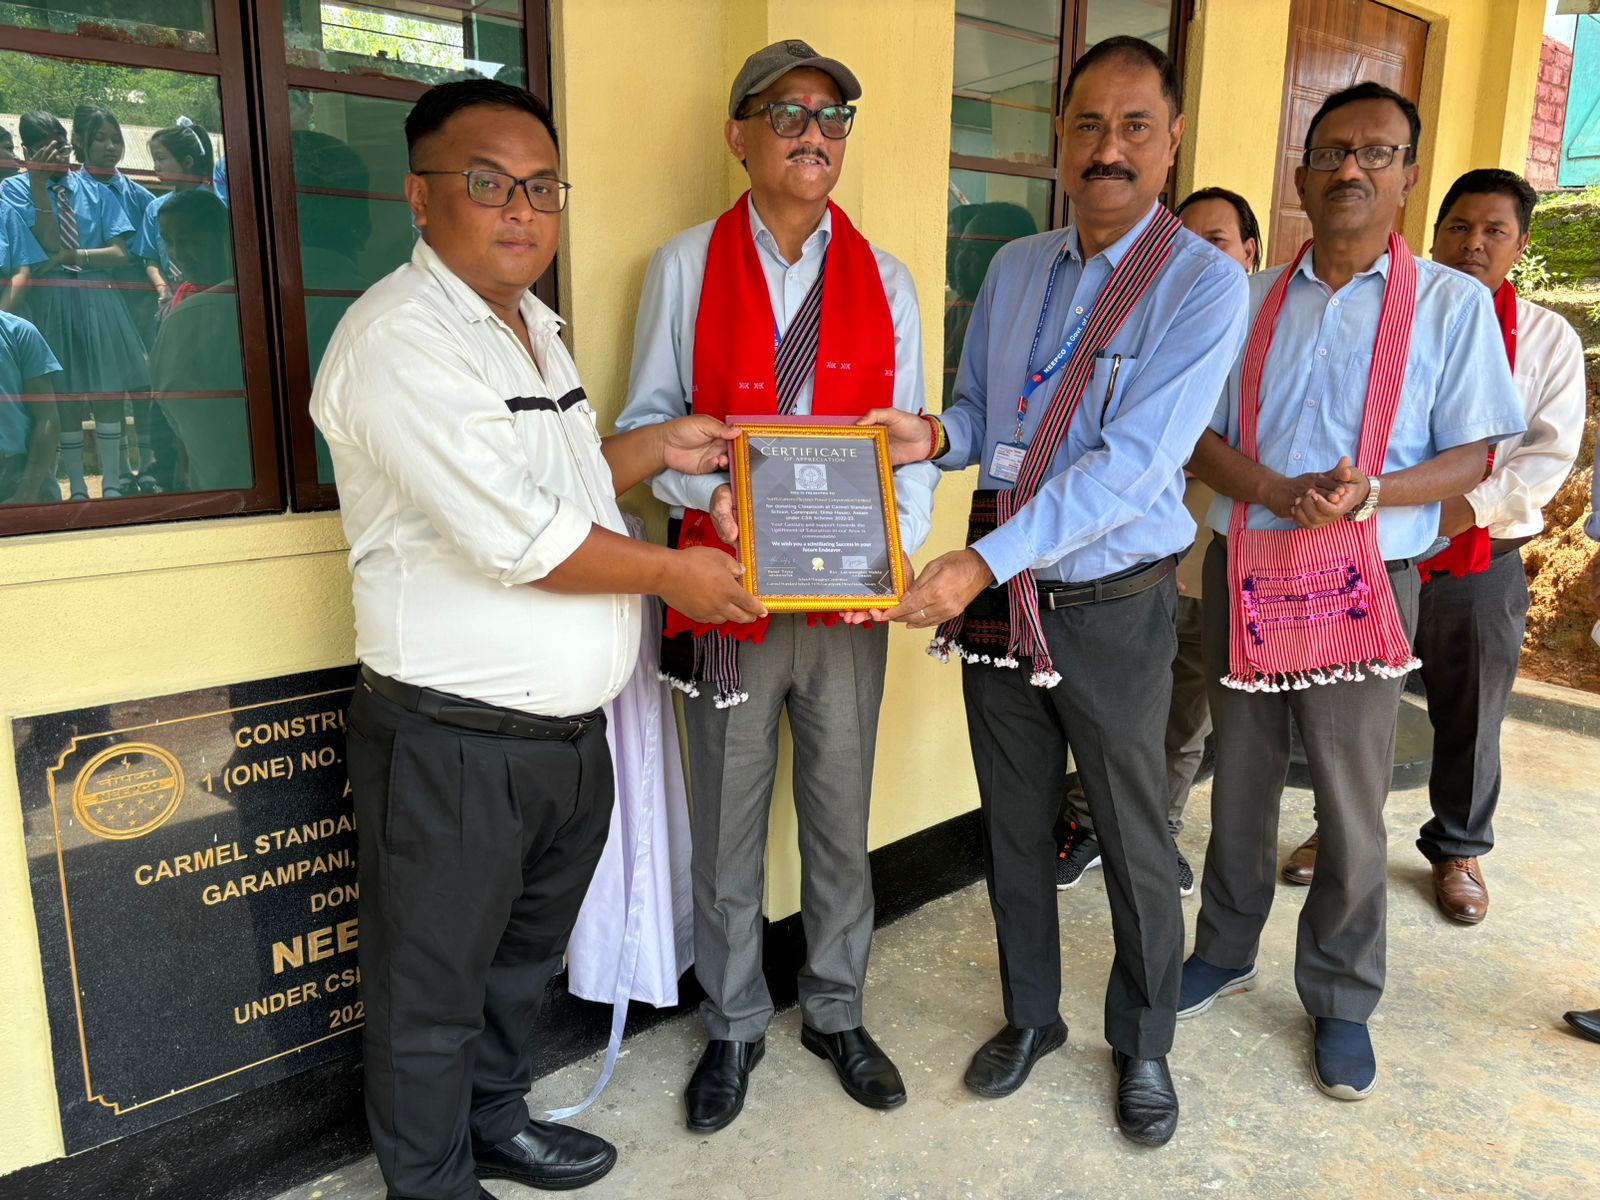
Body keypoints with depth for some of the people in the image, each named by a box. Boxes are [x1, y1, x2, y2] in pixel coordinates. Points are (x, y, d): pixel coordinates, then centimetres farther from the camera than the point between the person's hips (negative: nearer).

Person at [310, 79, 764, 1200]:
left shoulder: (533, 325, 12)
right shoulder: (401, 336, -18)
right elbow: (516, 536, -24)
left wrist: (656, 448, 10)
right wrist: (676, 572, -12)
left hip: (571, 725, 9)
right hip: (455, 741, -9)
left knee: (527, 951, 25)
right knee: (434, 984, 12)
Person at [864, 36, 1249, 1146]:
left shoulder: (1204, 283, -11)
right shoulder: (1014, 269, 7)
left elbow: (1132, 463, -22)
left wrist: (987, 559, -28)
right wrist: (936, 436, -8)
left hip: (1114, 608, -4)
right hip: (997, 598, 5)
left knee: (1136, 844, 11)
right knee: (1013, 827, 16)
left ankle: (1143, 1046, 35)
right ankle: (1031, 1015, 39)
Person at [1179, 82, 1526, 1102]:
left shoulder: (1452, 303, 1)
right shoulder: (1251, 300, 8)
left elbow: (1472, 453, -1)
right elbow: (1198, 435, 5)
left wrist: (1368, 494, -20)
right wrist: (1274, 491, -15)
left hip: (1363, 585, -2)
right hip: (1245, 573, 3)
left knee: (1354, 807, 5)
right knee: (1240, 786, 15)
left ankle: (1342, 1000, 25)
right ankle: (1226, 952, 34)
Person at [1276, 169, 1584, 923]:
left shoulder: (1548, 339, 3)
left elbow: (1550, 452, -5)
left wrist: (1468, 507, -20)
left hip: (1481, 560, 0)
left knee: (1469, 717, 12)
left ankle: (1457, 849, 34)